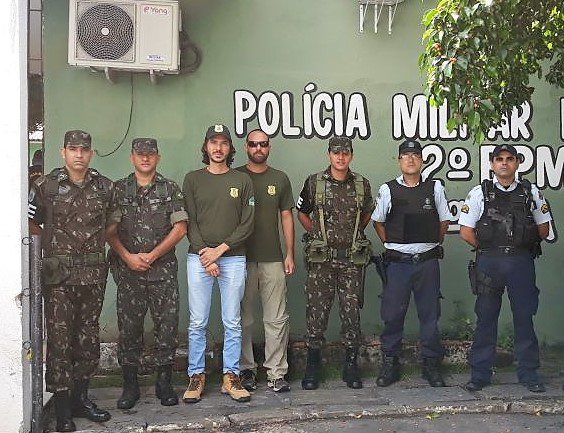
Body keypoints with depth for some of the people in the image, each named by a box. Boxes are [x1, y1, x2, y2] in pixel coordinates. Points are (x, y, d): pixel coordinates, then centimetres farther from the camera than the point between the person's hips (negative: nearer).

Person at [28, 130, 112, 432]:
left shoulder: (104, 187, 8)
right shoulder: (46, 186, 0)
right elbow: (29, 223, 7)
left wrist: (95, 245, 10)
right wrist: (54, 241, 3)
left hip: (94, 273, 3)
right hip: (58, 274, -3)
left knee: (88, 336, 10)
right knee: (59, 338, -3)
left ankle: (81, 397, 24)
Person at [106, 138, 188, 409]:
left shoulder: (170, 189, 7)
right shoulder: (119, 190, 9)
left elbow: (180, 228, 0)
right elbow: (110, 230, 3)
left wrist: (152, 255, -7)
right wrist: (127, 257, -10)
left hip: (163, 268, 0)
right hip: (128, 270, 0)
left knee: (167, 325, 1)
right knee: (128, 327, 4)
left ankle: (164, 383, 13)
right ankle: (130, 385, 15)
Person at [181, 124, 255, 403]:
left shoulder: (242, 181, 6)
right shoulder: (193, 179, 7)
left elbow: (247, 224, 1)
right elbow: (189, 222, 1)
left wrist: (220, 249, -9)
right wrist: (205, 256, -9)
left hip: (233, 258, 0)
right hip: (198, 258, 0)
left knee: (232, 323, 5)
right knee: (197, 322, 3)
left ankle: (231, 377, 14)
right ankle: (196, 376, 14)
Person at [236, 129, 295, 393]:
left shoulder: (280, 179, 11)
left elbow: (287, 217, 12)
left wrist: (290, 254, 5)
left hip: (273, 259, 1)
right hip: (241, 259, -1)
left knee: (277, 319, 0)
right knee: (243, 319, 5)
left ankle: (276, 373, 6)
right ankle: (246, 370, 16)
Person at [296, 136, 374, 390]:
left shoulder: (362, 185, 6)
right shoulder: (314, 183, 1)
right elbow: (301, 213, 12)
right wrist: (317, 235, 6)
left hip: (353, 259, 1)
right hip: (321, 258, -1)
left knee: (351, 311, 4)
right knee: (316, 310, 1)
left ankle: (351, 365, 16)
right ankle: (313, 365, 13)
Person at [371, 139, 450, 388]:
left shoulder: (435, 188, 5)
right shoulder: (388, 190, 2)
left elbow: (444, 221, 14)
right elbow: (378, 221, 13)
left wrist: (433, 244, 8)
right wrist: (390, 245, 5)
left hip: (427, 261, 1)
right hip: (397, 262, -1)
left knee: (430, 314, 7)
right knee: (392, 314, 3)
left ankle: (431, 364, 19)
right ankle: (389, 365, 15)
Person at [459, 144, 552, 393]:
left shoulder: (531, 193, 7)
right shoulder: (479, 193, 2)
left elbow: (544, 229, 15)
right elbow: (466, 232, 1)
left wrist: (525, 245, 11)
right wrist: (487, 249, 3)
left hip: (521, 262, 1)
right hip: (488, 263, -1)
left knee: (525, 318, 5)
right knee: (485, 319, 5)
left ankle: (529, 373, 18)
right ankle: (480, 374, 14)